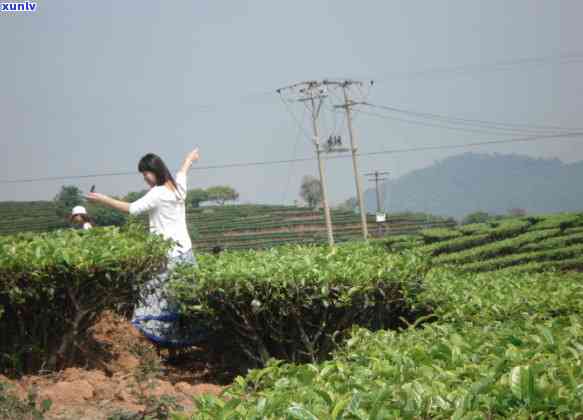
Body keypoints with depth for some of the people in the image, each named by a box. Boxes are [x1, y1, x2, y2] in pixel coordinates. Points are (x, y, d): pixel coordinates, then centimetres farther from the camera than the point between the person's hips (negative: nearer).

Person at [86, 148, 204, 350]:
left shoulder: (158, 194, -14)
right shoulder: (178, 186, 9)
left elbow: (132, 208, -17)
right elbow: (183, 171, 31)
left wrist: (103, 200, -12)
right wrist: (190, 158, 53)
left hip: (167, 253, -8)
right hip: (185, 250, 8)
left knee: (157, 295, -6)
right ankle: (191, 334, 13)